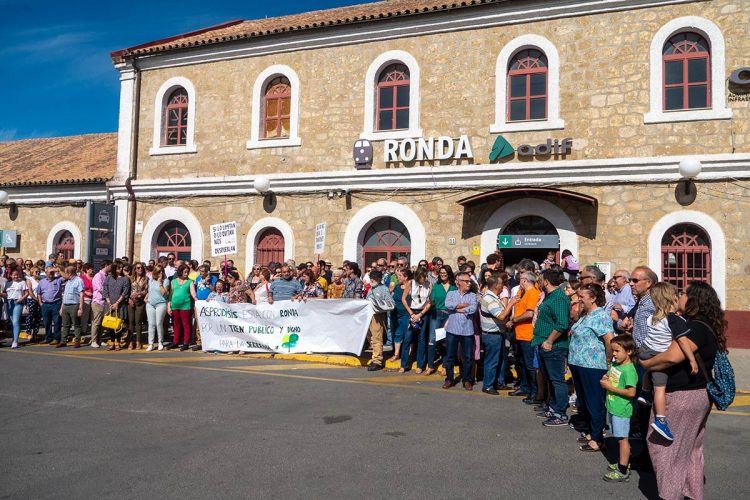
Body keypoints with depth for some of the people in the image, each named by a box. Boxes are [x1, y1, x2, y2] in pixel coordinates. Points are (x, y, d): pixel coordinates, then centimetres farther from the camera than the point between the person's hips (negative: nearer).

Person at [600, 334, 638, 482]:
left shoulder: (629, 370, -21)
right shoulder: (614, 364, 6)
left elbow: (631, 392, -25)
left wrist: (611, 387, -21)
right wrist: (605, 379, 0)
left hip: (621, 410, -8)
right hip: (613, 407, 8)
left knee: (622, 438, 0)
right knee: (619, 437, 19)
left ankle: (623, 472, 8)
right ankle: (623, 462, 33)